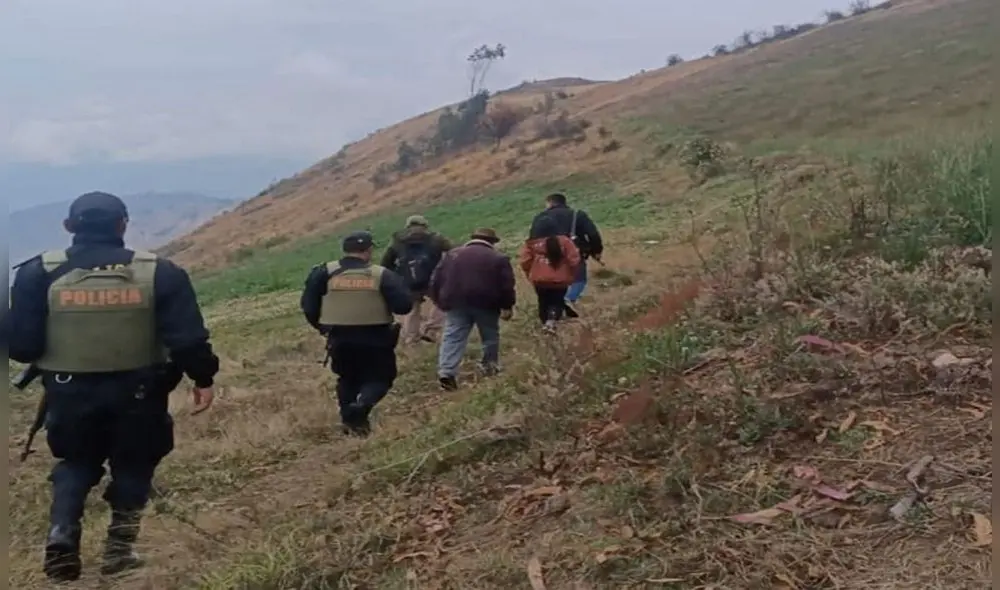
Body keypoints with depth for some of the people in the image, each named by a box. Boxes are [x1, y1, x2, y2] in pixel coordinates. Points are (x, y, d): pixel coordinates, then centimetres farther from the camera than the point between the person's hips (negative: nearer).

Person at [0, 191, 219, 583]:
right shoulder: (158, 272, -6)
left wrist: (48, 356, 14)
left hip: (70, 391, 1)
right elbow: (187, 337, -9)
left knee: (76, 462, 22)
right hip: (138, 390, 0)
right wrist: (203, 377, 3)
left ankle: (61, 536, 3)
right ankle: (119, 548, 19)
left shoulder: (39, 272, -6)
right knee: (132, 464, 19)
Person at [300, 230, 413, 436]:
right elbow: (404, 305, -12)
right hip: (374, 337, -2)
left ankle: (350, 421, 22)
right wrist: (397, 286, 9)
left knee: (348, 378, 23)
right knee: (380, 377, 12)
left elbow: (309, 305, -2)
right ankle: (361, 406, -17)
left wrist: (321, 326, 14)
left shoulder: (324, 272, -2)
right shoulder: (382, 275, -7)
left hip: (340, 338, 3)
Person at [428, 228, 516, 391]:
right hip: (485, 304, -2)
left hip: (456, 303, 2)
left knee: (453, 338, -2)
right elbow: (507, 285, -3)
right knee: (490, 336, 17)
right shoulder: (499, 258, 3)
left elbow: (435, 280, 11)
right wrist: (507, 306, 3)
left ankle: (446, 372, -15)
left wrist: (439, 301, 17)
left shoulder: (452, 254, 13)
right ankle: (490, 367, 26)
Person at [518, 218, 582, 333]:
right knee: (557, 301, 13)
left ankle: (545, 323, 31)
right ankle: (551, 320, -11)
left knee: (544, 302, 21)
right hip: (559, 280, -1)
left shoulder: (532, 244, -4)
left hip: (539, 280, 1)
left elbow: (525, 261, -6)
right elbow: (574, 260, -8)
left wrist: (530, 274, 11)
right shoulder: (564, 241, -5)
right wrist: (571, 275, 6)